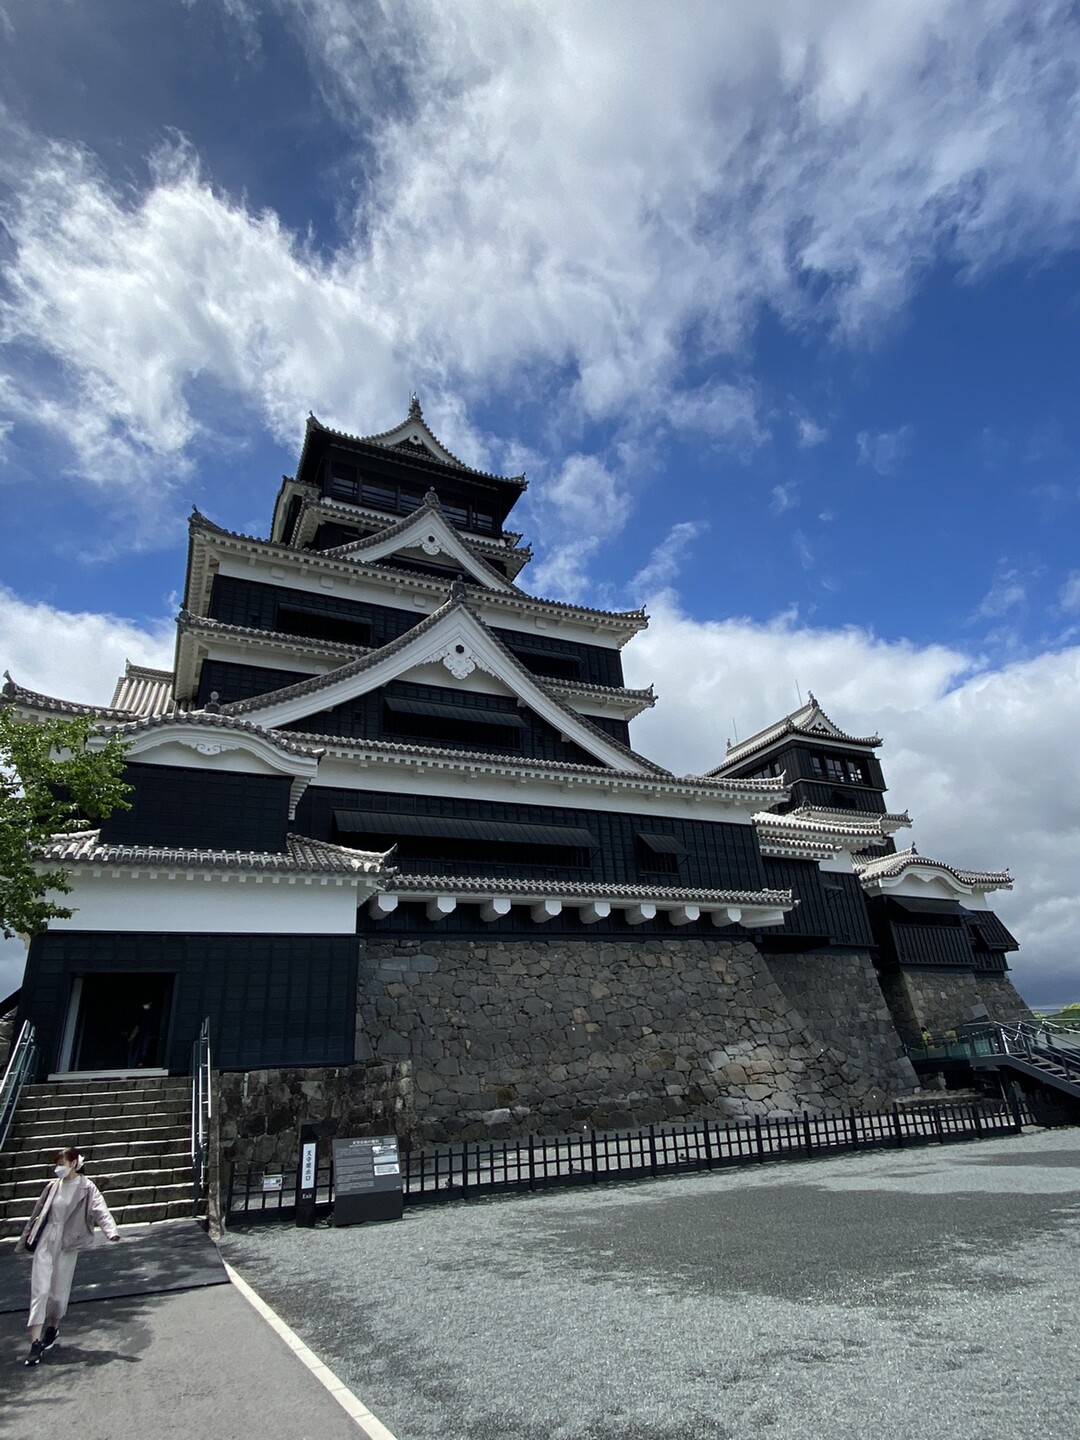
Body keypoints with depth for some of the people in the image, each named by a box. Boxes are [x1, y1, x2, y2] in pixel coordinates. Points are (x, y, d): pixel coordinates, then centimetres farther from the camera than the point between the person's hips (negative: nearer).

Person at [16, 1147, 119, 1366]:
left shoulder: (86, 1188, -11)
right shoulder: (53, 1186, 2)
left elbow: (101, 1210, -23)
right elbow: (38, 1213, 16)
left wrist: (111, 1231, -39)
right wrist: (26, 1239, 20)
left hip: (68, 1244, -3)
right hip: (45, 1242, 3)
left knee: (59, 1292, 8)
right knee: (40, 1289, -4)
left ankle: (53, 1328, 34)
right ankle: (36, 1343, 2)